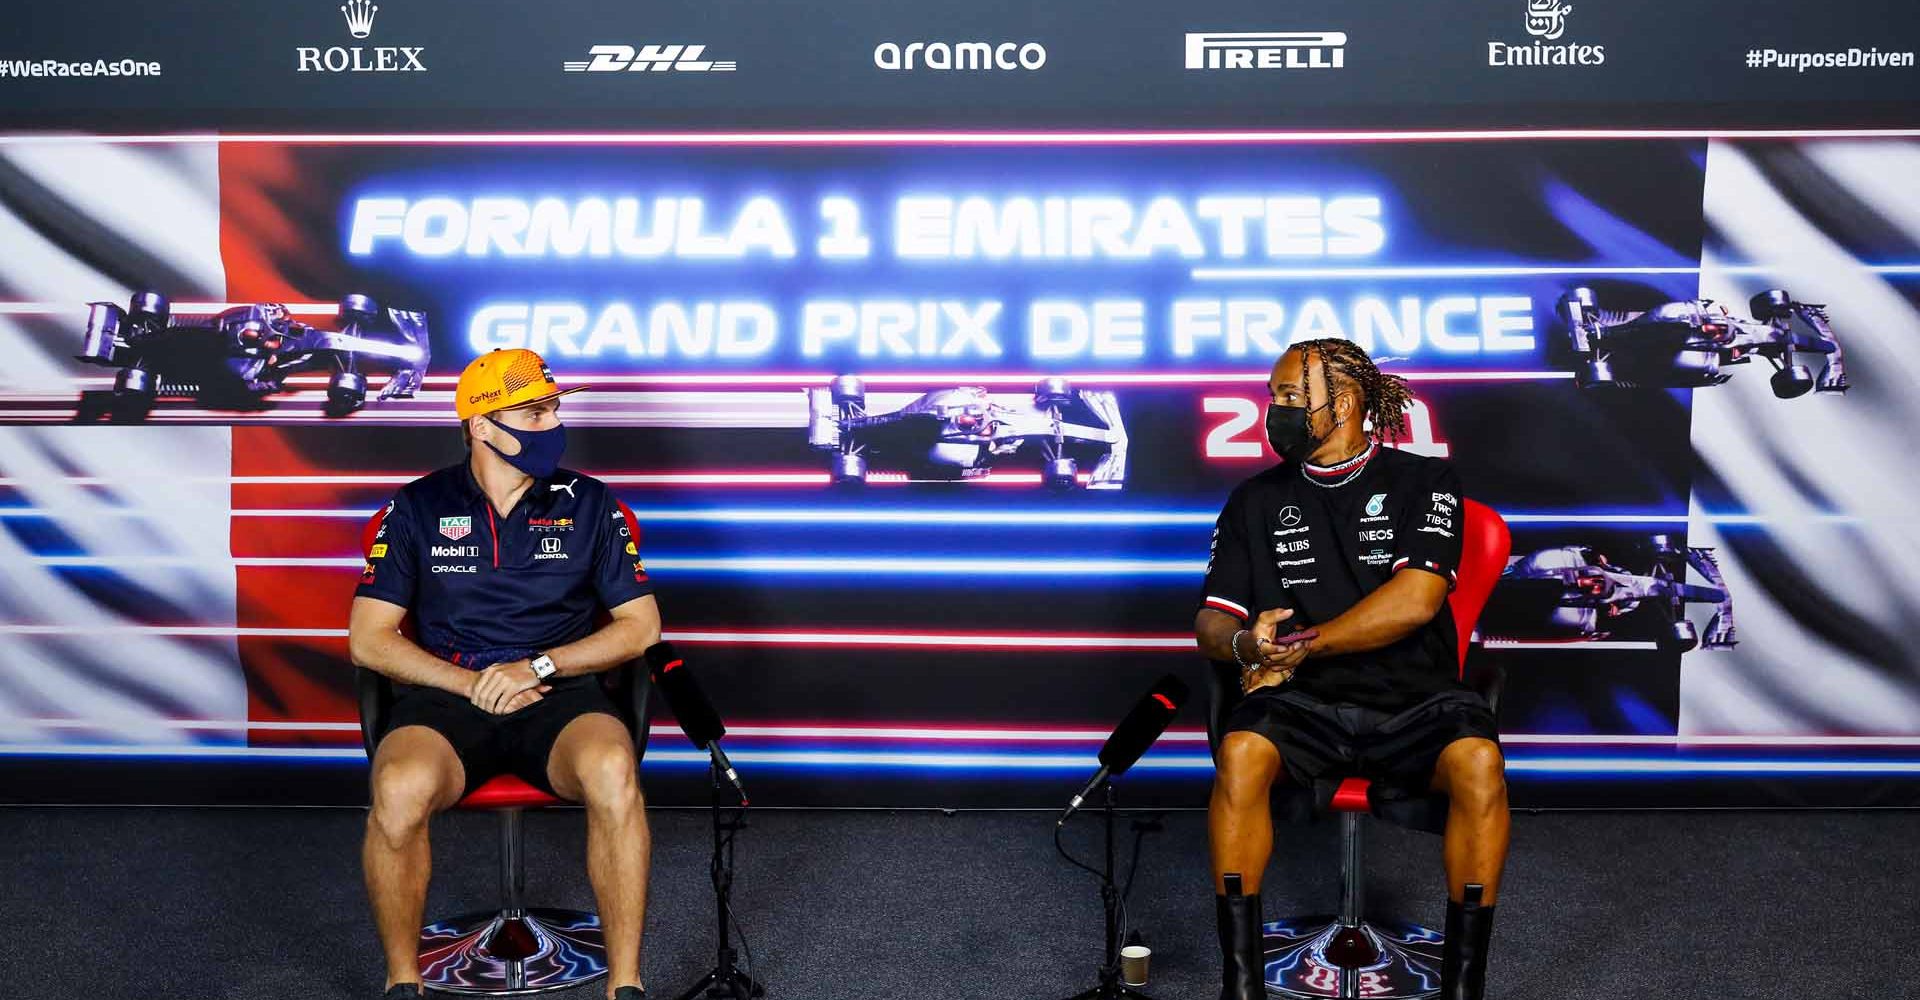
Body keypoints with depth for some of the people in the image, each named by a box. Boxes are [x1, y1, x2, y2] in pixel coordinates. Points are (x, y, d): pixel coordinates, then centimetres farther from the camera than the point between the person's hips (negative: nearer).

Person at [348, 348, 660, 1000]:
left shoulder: (590, 505, 9)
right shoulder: (417, 509, 8)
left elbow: (641, 626, 6)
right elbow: (368, 639, 5)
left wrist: (538, 665, -8)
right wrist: (470, 683, -10)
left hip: (561, 695, 0)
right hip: (444, 697, 0)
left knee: (612, 771, -35)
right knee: (400, 788, -34)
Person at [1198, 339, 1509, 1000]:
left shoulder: (1423, 482, 5)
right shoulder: (1256, 501, 13)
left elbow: (1416, 599, -10)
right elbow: (1212, 623, 9)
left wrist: (1300, 647, -11)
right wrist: (1249, 644, -16)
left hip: (1414, 700, -1)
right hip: (1304, 704, 2)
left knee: (1479, 764, -32)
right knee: (1240, 755, -31)